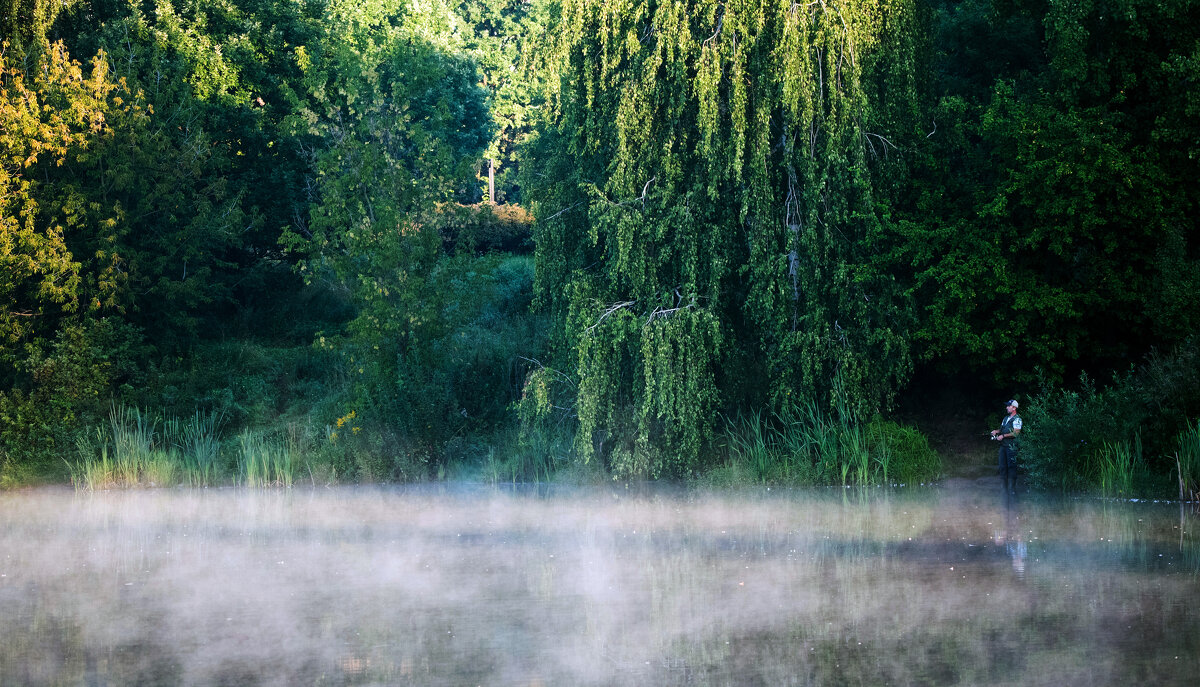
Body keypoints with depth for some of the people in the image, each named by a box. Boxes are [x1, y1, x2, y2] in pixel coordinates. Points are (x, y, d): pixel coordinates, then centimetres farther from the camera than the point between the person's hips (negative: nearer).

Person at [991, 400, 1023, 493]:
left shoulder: (1017, 419, -9)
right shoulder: (1006, 418, 17)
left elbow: (1016, 433, -17)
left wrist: (1003, 436, -18)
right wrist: (996, 431, 4)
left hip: (1011, 446, -8)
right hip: (1003, 445, 8)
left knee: (1011, 466, -6)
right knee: (1003, 466, 10)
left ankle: (1012, 488, -2)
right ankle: (1005, 486, 18)